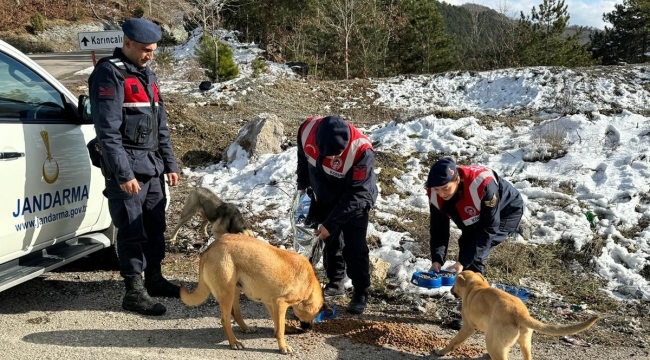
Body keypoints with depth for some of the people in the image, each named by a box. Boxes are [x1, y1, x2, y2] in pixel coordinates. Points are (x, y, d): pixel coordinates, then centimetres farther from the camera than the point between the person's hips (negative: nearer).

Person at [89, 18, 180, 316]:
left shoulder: (146, 75, 17)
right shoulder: (109, 74, -9)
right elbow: (107, 130, -17)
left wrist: (169, 164, 16)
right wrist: (123, 174, -21)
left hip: (152, 168, 8)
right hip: (127, 170, -8)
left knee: (155, 227, 14)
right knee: (132, 232, -3)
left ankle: (154, 279, 28)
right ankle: (134, 292, 6)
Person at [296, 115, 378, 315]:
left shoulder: (361, 151, -38)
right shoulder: (308, 129, -26)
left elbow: (355, 195, -30)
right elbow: (303, 158, -1)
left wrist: (331, 223, -28)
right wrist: (303, 184, 10)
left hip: (354, 203, -4)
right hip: (324, 199, 5)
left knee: (354, 248, -3)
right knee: (330, 243, 16)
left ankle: (360, 293, 13)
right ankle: (335, 282, 34)